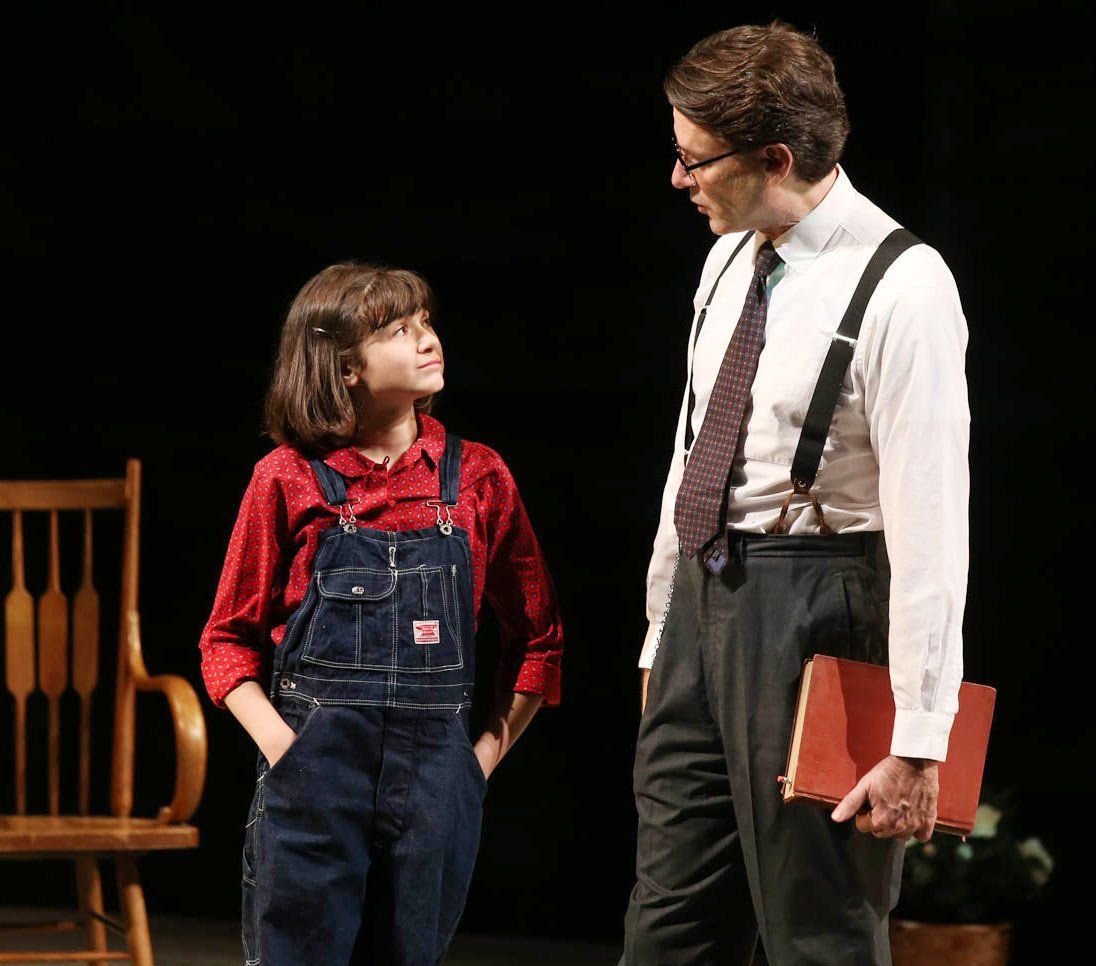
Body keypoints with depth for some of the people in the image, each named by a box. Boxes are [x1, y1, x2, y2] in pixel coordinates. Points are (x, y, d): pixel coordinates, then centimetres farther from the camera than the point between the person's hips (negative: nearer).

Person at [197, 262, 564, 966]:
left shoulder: (477, 476, 5)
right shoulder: (288, 478, 0)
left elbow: (538, 635, 15)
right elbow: (229, 640, 6)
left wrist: (489, 752, 8)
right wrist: (278, 742, -8)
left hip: (435, 774, 2)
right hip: (313, 769, -2)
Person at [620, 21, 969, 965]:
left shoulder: (900, 288, -16)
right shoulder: (731, 259, 10)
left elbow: (931, 523, -19)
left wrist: (918, 744, -21)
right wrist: (663, 635, 19)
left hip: (811, 600, -8)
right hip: (705, 593, 8)